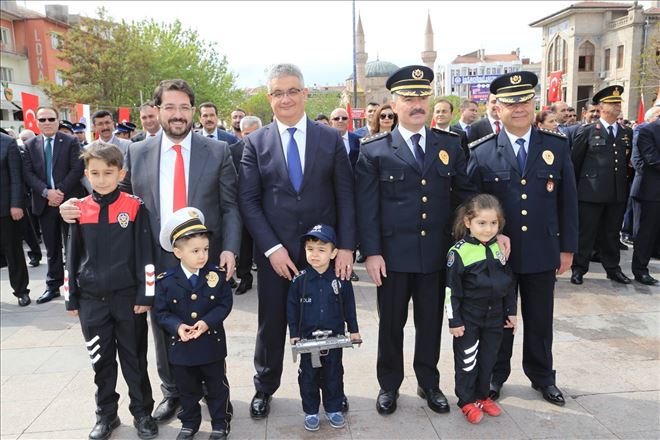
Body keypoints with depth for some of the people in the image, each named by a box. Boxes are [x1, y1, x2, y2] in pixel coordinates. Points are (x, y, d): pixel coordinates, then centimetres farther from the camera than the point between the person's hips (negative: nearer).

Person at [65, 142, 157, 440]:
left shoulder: (135, 208, -7)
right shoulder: (79, 211, 1)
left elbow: (144, 254, -7)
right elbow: (72, 257, 7)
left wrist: (145, 295, -9)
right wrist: (71, 299, 7)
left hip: (128, 297, -2)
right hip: (92, 300, 3)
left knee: (134, 359, 10)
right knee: (101, 360, 15)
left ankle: (142, 413, 25)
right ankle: (106, 414, 31)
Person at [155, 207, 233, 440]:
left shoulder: (217, 275, -10)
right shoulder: (166, 281, -10)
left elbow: (224, 304, -8)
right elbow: (161, 312, -5)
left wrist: (207, 322, -22)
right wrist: (177, 326, -21)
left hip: (211, 343, 0)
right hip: (181, 346, 1)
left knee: (217, 387, 14)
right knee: (187, 389, 20)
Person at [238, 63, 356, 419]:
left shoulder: (331, 138, 3)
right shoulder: (255, 143, 2)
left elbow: (345, 196, 0)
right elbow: (248, 201, -3)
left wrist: (346, 246, -8)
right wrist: (271, 248, -11)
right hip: (275, 252, 0)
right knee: (271, 323, 12)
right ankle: (264, 387, 35)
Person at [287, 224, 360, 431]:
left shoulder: (341, 279, -8)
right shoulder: (299, 280, -10)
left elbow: (349, 305, 2)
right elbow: (292, 308, -2)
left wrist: (353, 330, 5)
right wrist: (293, 334, -2)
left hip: (334, 336, 0)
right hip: (307, 337, 0)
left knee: (334, 374, 14)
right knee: (308, 376, 11)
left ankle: (333, 409, 32)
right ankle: (311, 412, 27)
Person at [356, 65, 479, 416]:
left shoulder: (450, 145, 6)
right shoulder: (374, 150, -3)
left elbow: (465, 194, 9)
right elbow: (366, 206, -6)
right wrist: (371, 252, -12)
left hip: (437, 254, 3)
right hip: (393, 255, -2)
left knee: (431, 322, 15)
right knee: (391, 323, 12)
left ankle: (429, 383, 36)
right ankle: (389, 385, 32)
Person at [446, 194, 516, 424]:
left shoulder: (501, 248, 1)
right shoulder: (459, 252, -16)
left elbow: (509, 283, 10)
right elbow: (451, 290, -13)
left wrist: (511, 312, 10)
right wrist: (454, 321, -12)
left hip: (495, 317, 5)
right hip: (468, 318, -5)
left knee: (488, 358, 15)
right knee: (467, 360, 7)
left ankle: (482, 396, 34)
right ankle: (467, 401, 24)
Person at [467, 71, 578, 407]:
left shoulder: (557, 146, 1)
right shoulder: (481, 153, -5)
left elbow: (567, 201, 3)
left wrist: (568, 248, 3)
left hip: (543, 252, 2)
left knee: (539, 320, 16)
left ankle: (542, 377, 37)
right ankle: (495, 375, 33)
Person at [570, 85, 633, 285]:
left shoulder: (627, 133, 11)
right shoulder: (587, 131, -2)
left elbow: (629, 160, 15)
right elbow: (575, 161, -1)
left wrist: (624, 185, 7)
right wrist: (575, 187, 0)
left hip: (617, 193, 4)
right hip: (591, 192, -4)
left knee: (612, 233, 14)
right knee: (586, 232, 2)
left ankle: (613, 268, 25)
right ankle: (578, 268, 12)